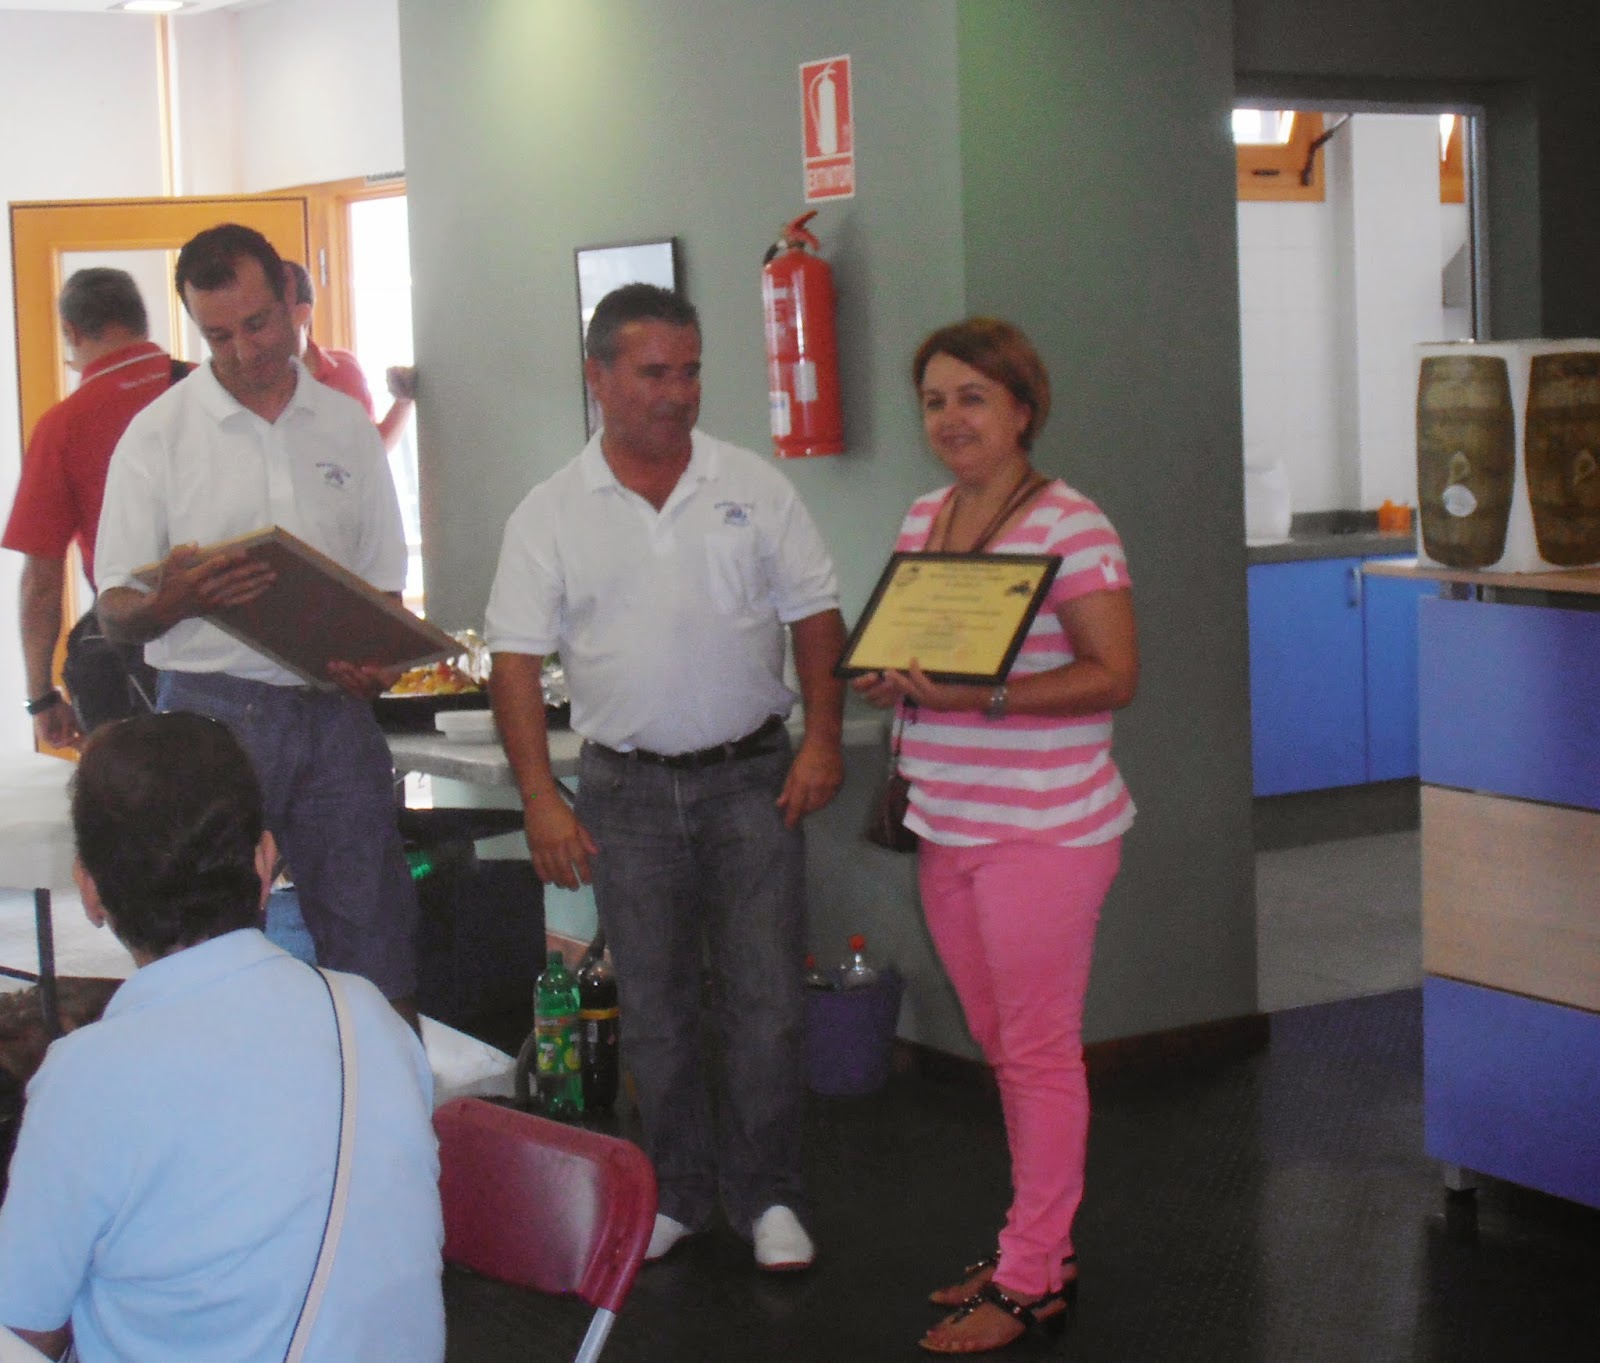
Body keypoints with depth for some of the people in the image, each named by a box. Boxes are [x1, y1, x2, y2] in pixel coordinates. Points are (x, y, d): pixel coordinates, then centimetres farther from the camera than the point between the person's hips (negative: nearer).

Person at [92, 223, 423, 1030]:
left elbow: (384, 584, 17)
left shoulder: (347, 428, 12)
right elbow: (115, 613, -1)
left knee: (375, 930, 2)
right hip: (213, 712, -2)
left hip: (335, 712, 3)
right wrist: (172, 602, -24)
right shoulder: (158, 433, 2)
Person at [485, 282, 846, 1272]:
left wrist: (823, 742, -7)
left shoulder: (754, 487, 3)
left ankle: (766, 1194, 14)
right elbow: (518, 660, -1)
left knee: (765, 998, 0)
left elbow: (816, 618, 4)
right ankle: (678, 1191, 23)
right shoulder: (551, 514, 1)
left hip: (751, 776, 0)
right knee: (655, 1005, 9)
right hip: (627, 788, 1)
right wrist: (541, 800, -9)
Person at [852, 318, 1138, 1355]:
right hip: (949, 827, 8)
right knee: (1004, 1048, 16)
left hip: (1045, 831, -8)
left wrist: (982, 696, -26)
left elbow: (1115, 676, -16)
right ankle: (1043, 1247, 28)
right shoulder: (925, 518, 11)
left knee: (1039, 1052, 1)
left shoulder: (1068, 523, -12)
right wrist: (889, 679, -3)